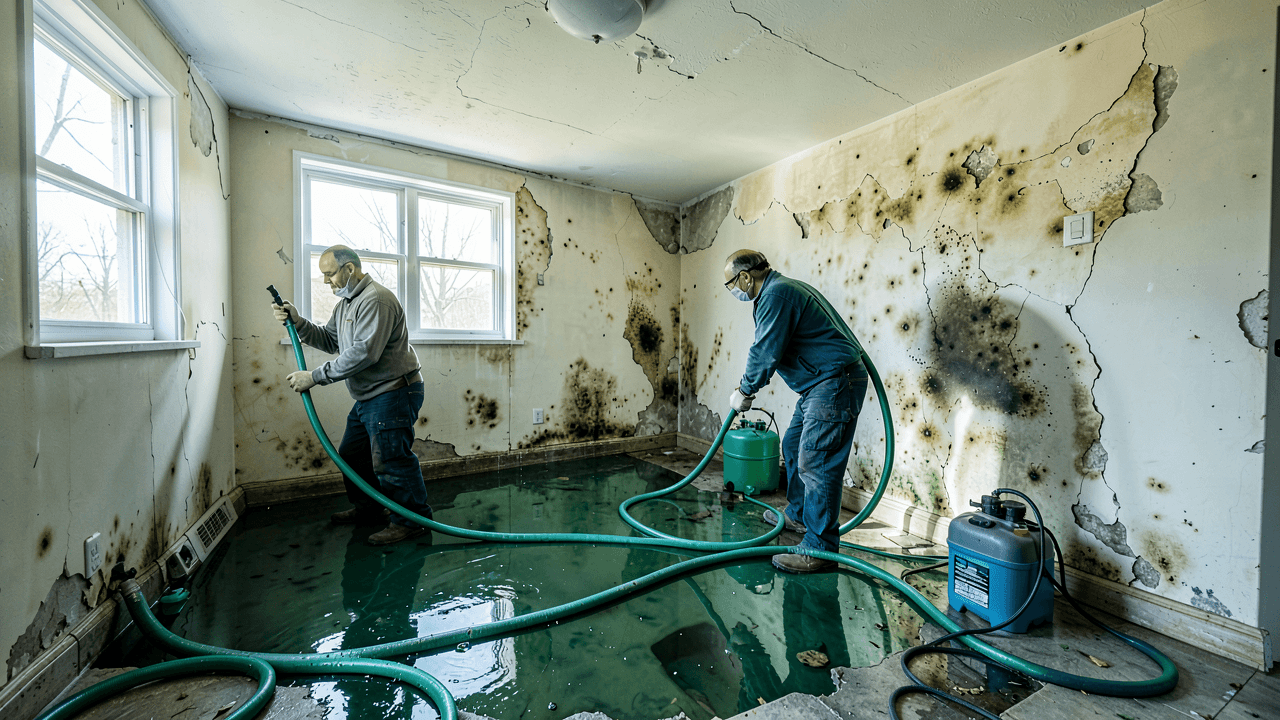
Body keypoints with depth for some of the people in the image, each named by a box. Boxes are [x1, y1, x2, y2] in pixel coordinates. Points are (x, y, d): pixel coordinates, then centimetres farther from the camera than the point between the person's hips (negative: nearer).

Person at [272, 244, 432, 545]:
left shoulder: (376, 299, -17)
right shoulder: (346, 302, 19)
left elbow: (364, 353, -26)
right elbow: (330, 340, 21)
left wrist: (315, 377, -21)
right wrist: (297, 322, 7)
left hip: (393, 393, -11)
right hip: (368, 396, 11)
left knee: (389, 459, -8)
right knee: (352, 453, 19)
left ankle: (412, 519, 5)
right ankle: (368, 509, 36)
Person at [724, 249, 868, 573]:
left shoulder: (776, 294, -16)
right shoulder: (783, 288, 18)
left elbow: (765, 352, -19)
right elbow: (770, 349, 25)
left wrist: (744, 391, -6)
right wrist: (749, 386, 24)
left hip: (835, 384, -11)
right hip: (821, 383, 11)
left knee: (815, 463, -9)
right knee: (793, 446, 19)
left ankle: (819, 549, 1)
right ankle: (798, 514, 35)